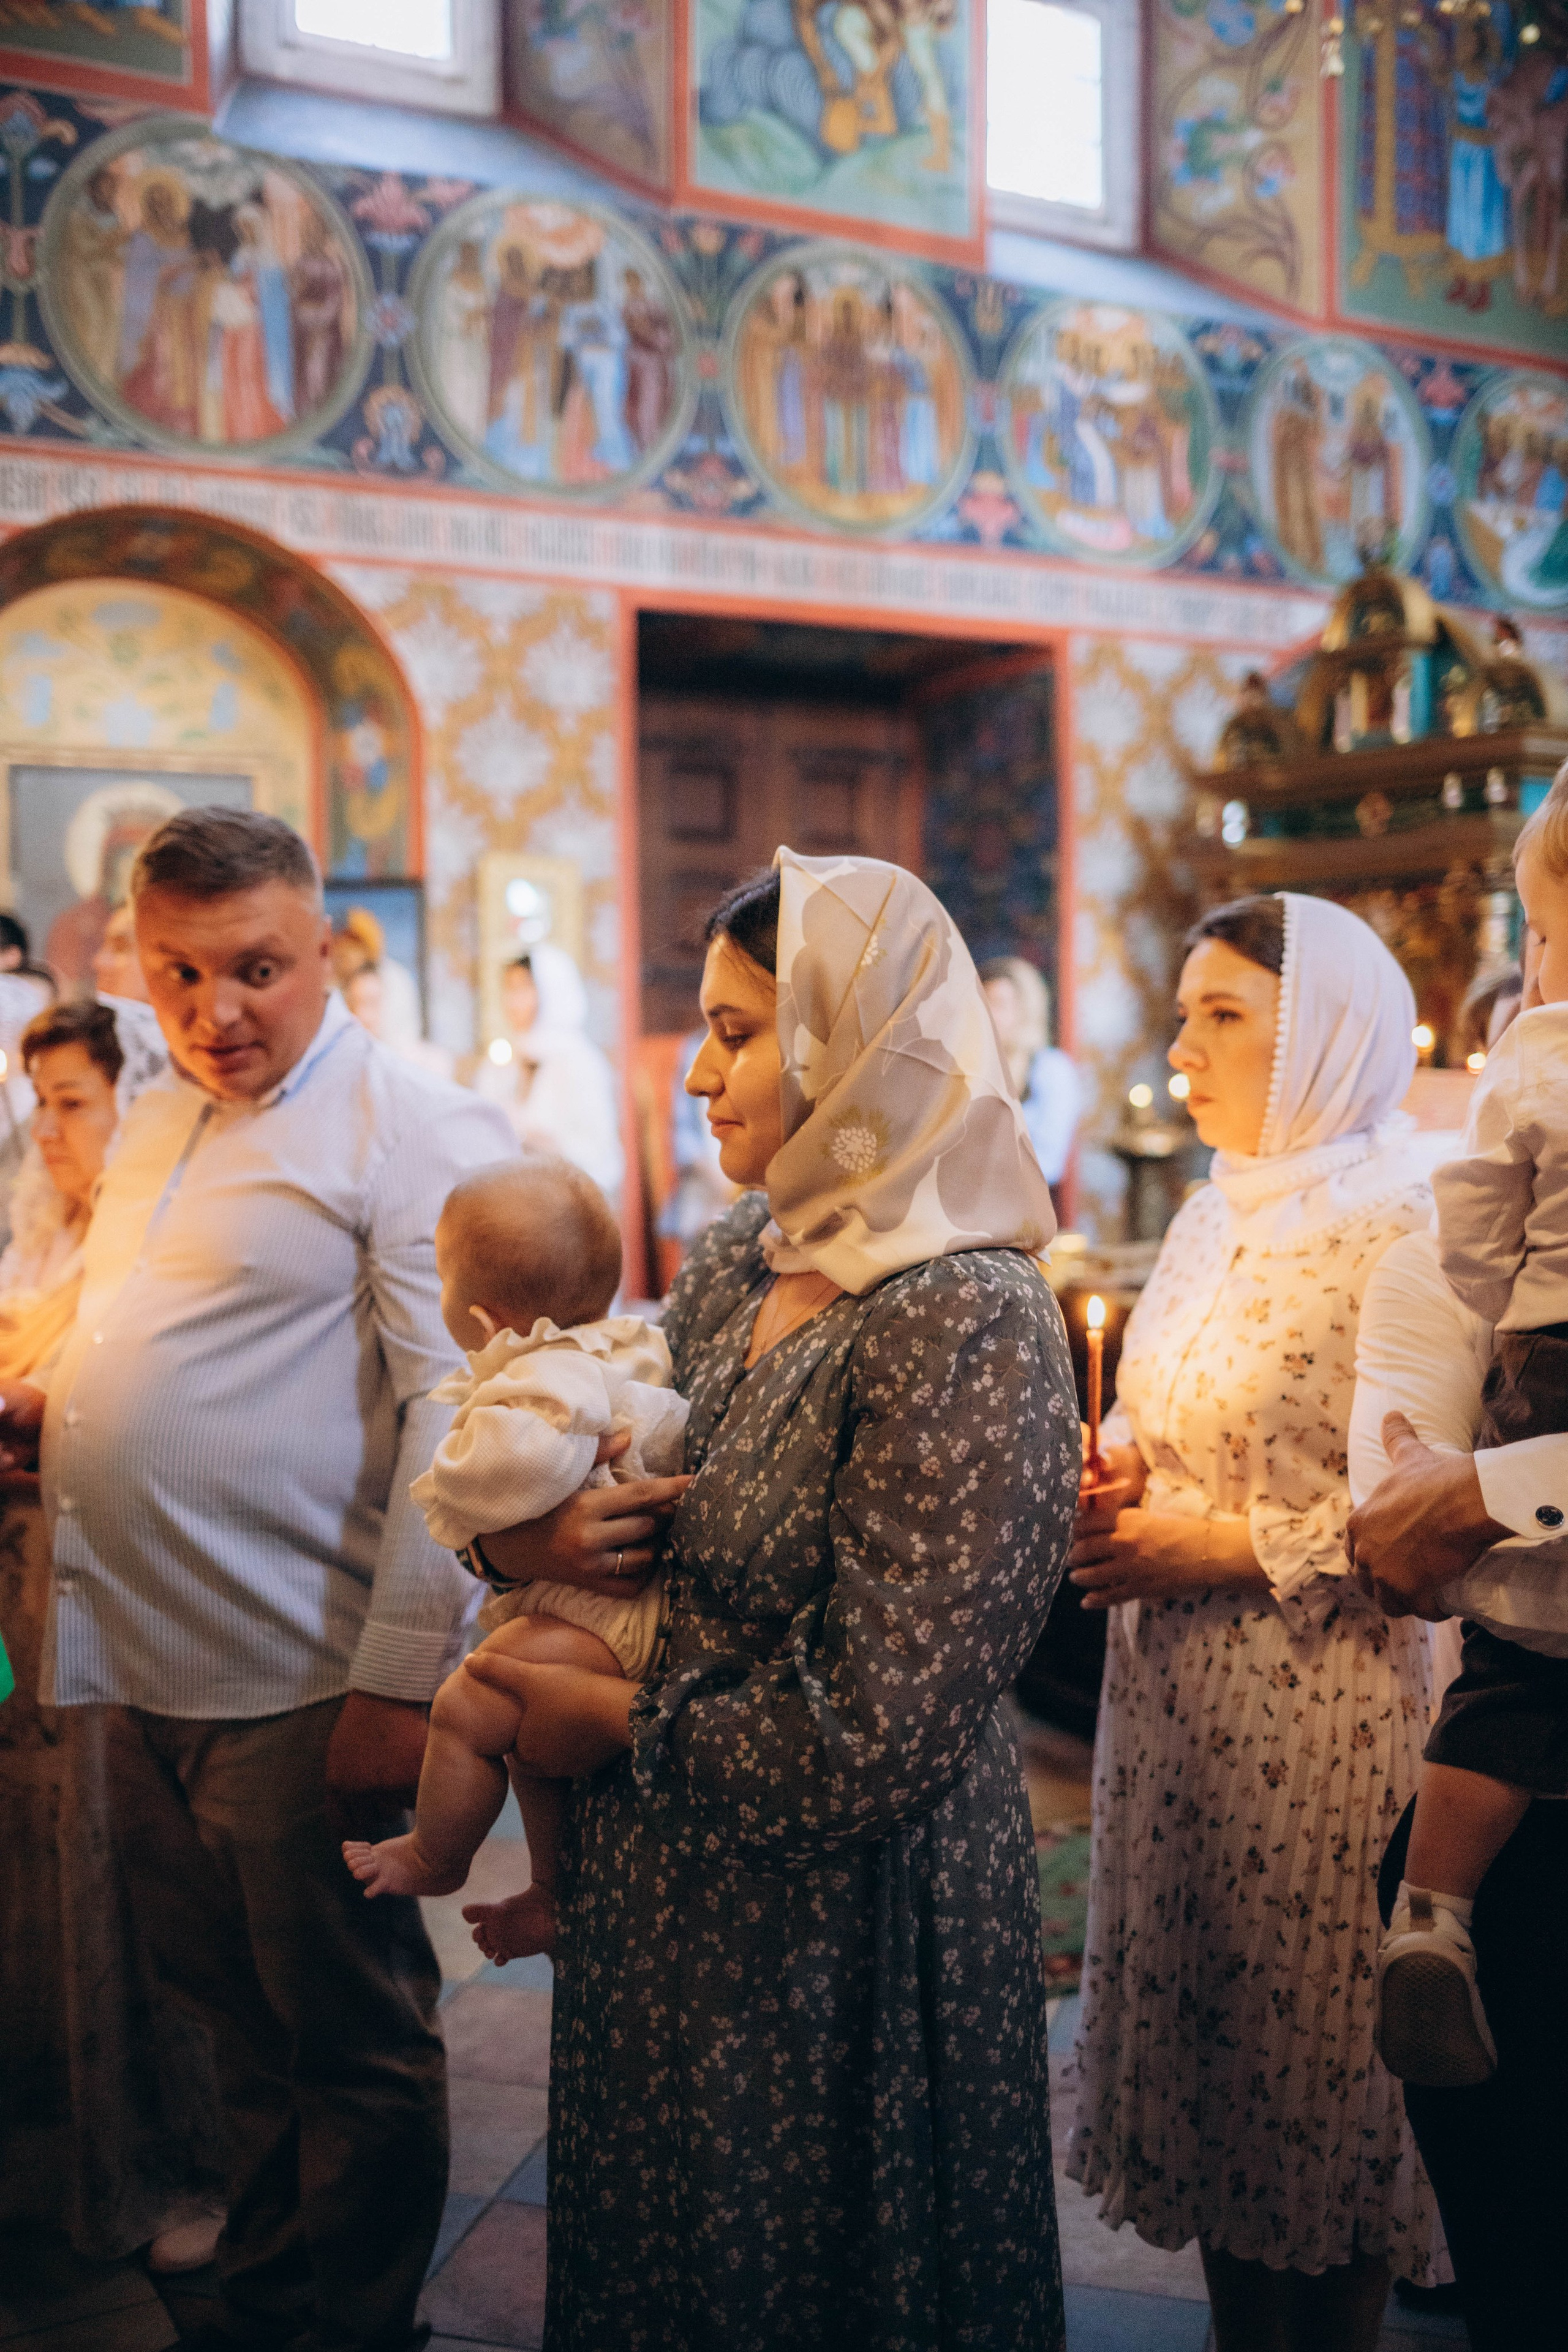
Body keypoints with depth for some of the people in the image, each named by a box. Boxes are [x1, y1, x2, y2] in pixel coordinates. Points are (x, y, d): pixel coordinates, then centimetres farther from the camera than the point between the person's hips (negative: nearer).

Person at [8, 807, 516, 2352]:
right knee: (235, 2018, 22)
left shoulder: (412, 1129, -12)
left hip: (297, 1691, -7)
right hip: (145, 1671, 8)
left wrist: (400, 1678, -22)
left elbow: (454, 1414, -18)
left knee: (348, 2045, 10)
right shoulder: (156, 1124, 13)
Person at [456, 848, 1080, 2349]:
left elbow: (872, 1748, -25)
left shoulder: (968, 1327, -24)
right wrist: (521, 1538, -9)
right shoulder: (736, 1264, 0)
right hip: (656, 1886, 7)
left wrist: (624, 1726, -14)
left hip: (833, 1930, -7)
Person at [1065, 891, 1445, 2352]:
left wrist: (1223, 1548, -17)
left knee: (1317, 2072, 8)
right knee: (1203, 2042, 16)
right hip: (1179, 1691, 7)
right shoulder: (1214, 1217, 10)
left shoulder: (1398, 1231, -14)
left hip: (1318, 1711, -7)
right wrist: (1116, 1485, 1)